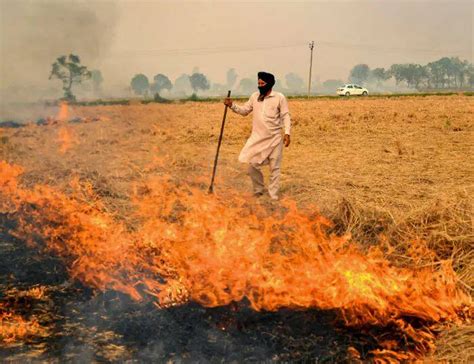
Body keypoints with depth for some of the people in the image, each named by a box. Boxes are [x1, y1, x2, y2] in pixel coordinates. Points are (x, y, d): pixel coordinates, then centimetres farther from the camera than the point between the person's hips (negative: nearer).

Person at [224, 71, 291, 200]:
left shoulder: (279, 97, -7)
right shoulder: (255, 96, 5)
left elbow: (286, 116, -6)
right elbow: (244, 110, 12)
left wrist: (287, 133, -15)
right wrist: (232, 105, -3)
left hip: (274, 138, -3)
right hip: (257, 138, 4)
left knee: (274, 168, 4)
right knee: (252, 165, 3)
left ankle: (273, 195, 13)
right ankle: (258, 190, 23)